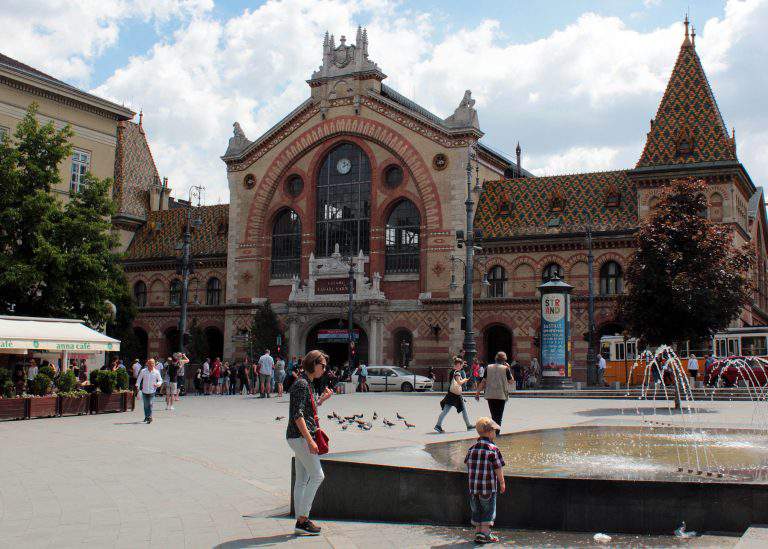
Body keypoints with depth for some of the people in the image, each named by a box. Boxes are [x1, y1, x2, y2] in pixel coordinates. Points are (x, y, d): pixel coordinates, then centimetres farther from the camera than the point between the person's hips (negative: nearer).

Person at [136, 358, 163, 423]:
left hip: (152, 391, -2)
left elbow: (160, 380, 5)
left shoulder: (156, 372, -4)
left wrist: (158, 384, -15)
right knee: (146, 405, 10)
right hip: (144, 391, 2)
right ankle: (146, 416, 28)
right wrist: (137, 385, -11)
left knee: (150, 404, -15)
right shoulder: (143, 371, -3)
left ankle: (149, 417, -14)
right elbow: (139, 379, 4)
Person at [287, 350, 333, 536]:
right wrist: (310, 440, -22)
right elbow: (297, 415, -20)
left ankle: (300, 521, 14)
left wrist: (322, 399, 17)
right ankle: (303, 519, -4)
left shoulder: (307, 383, 15)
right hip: (300, 437, -10)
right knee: (317, 476, -7)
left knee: (302, 480, 10)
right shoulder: (301, 384, -15)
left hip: (301, 437, 10)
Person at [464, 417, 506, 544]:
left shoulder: (472, 448, 3)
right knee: (488, 511, 7)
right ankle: (485, 534, 9)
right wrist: (502, 483, 3)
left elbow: (468, 466, 10)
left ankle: (478, 532, 20)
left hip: (473, 486, 5)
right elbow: (498, 469, -10)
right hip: (489, 486, -5)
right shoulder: (493, 449, -12)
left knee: (476, 510, 15)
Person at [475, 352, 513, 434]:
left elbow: (483, 381, 3)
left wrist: (478, 392, 9)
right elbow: (511, 380, 4)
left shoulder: (488, 367, 2)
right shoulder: (505, 368, -7)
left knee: (493, 416, 16)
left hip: (490, 395, 3)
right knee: (499, 417, 3)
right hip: (501, 396, -3)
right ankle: (496, 433, -2)